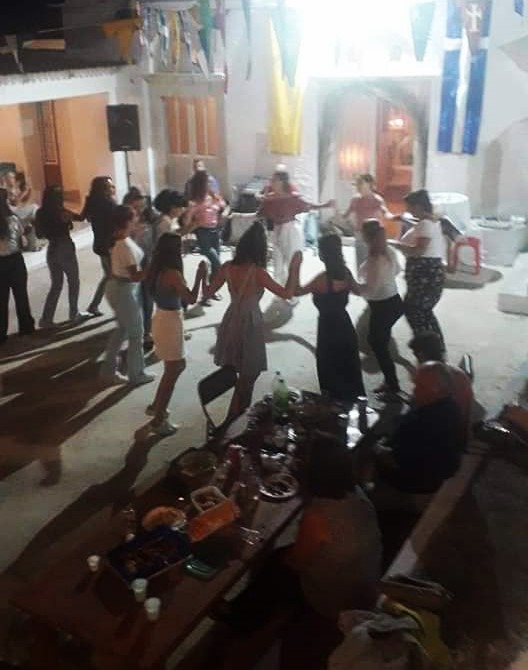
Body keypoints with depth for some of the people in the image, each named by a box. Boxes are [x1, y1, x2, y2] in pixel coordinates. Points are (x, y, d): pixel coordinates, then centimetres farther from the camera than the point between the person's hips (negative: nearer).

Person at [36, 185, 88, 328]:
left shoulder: (41, 213, 0)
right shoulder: (61, 212, -16)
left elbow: (39, 234, 7)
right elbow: (80, 217, -5)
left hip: (51, 251, 6)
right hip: (65, 249, -6)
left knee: (56, 285, 14)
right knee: (73, 282, 13)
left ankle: (46, 318, 7)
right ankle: (74, 314, 19)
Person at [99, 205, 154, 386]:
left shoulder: (116, 239, 3)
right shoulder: (126, 245, -25)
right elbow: (135, 276, -26)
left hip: (116, 286, 9)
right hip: (124, 290, -9)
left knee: (122, 329, 23)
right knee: (136, 334, 7)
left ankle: (108, 370, 30)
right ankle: (137, 375, 22)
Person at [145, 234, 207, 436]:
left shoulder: (157, 270, 2)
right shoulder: (172, 274, -24)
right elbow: (191, 299, -21)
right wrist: (199, 275, -13)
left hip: (161, 319, 9)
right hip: (170, 323, -9)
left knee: (178, 366, 24)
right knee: (172, 372, 4)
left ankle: (156, 406, 35)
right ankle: (159, 420, 13)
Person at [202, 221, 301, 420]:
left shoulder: (227, 267, -5)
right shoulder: (257, 272, -20)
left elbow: (208, 292, 5)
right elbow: (287, 293, -19)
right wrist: (294, 267, -12)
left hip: (231, 321, 6)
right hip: (249, 324, -6)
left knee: (230, 373, 21)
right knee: (248, 376, 10)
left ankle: (235, 414, 36)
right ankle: (235, 419, 17)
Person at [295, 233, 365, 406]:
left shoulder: (323, 278, -25)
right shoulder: (345, 272, -4)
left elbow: (297, 291, -18)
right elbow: (357, 290, 13)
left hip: (329, 329, -7)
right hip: (345, 327, 7)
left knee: (331, 372, 10)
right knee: (348, 369, 22)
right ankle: (354, 401, 34)